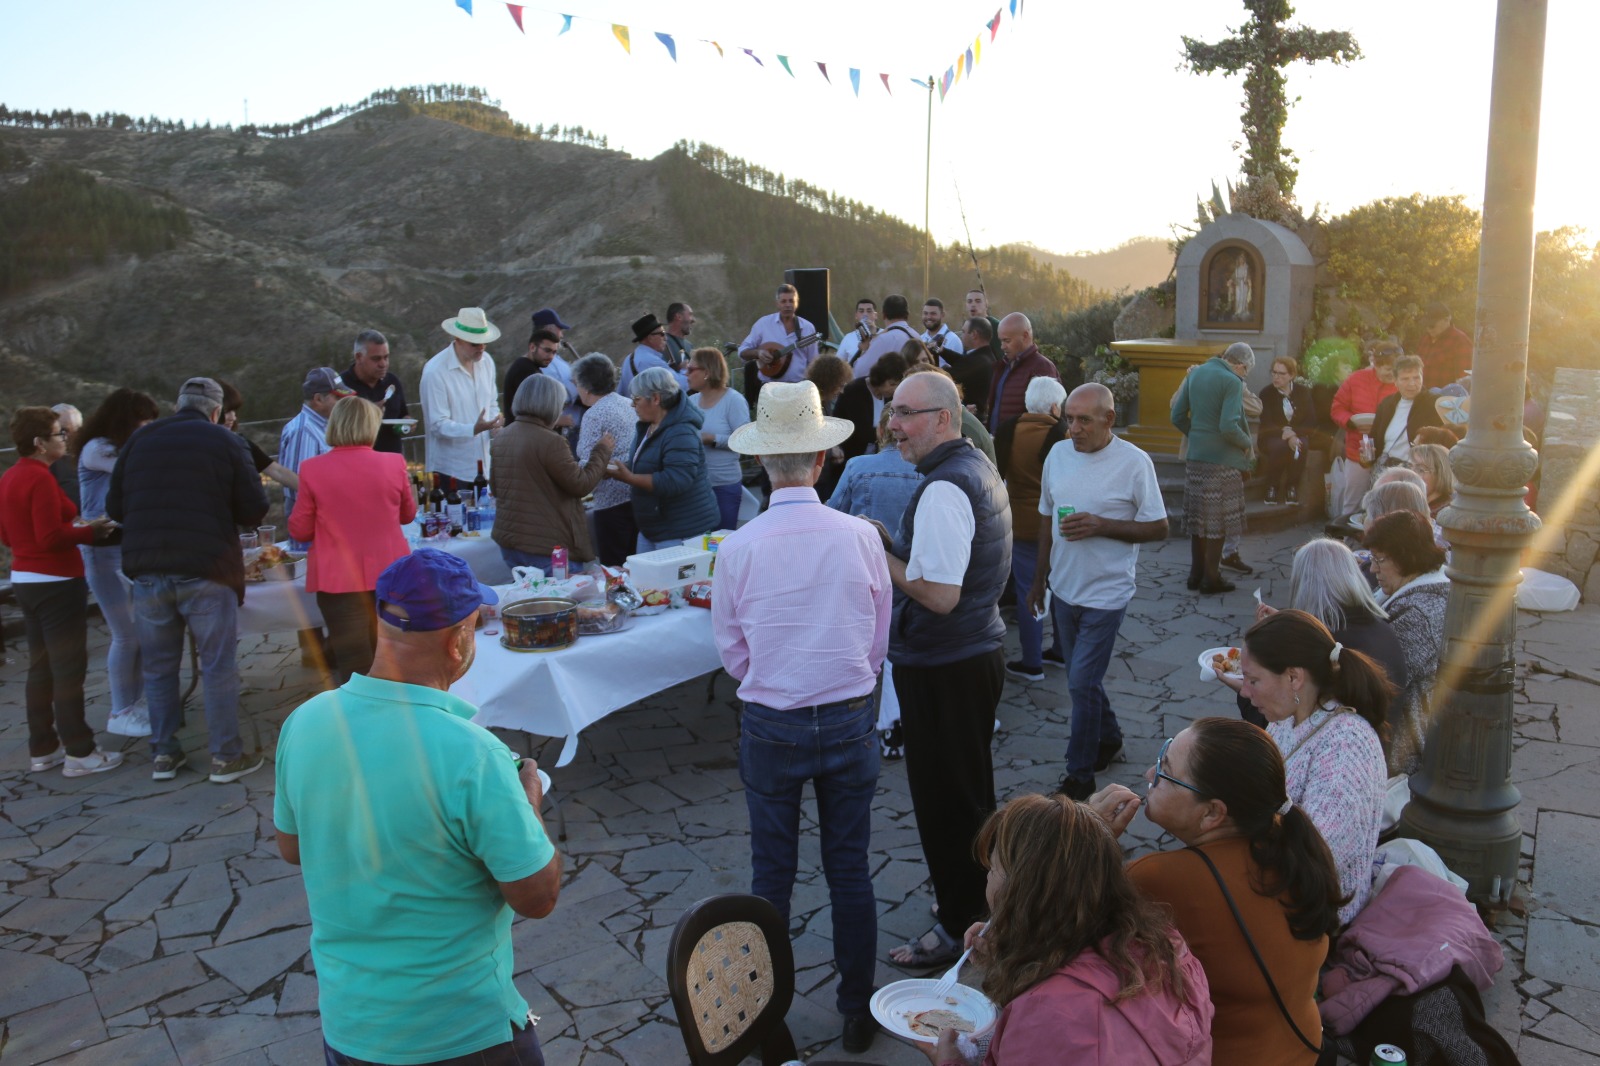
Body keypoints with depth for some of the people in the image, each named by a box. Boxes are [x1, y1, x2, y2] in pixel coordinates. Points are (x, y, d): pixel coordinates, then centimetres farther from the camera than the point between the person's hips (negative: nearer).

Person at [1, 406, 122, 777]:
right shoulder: (40, 478, -18)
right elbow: (50, 538, -23)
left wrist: (73, 528, 12)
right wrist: (90, 531, -9)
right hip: (56, 584, -9)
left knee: (41, 668, 14)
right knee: (69, 668, -3)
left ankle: (42, 750, 21)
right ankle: (79, 753, 3)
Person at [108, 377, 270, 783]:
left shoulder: (139, 440, 9)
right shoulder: (226, 442, -1)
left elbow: (114, 506, 10)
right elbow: (254, 510, -4)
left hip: (147, 570, 4)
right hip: (206, 570, -4)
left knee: (158, 666, 14)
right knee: (218, 665, 5)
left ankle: (164, 754, 21)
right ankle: (226, 757, 9)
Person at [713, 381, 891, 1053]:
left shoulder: (738, 549, -13)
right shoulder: (860, 538, -10)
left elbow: (733, 653, -1)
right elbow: (878, 644, 2)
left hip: (770, 726, -1)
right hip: (850, 720, 1)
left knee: (771, 873, 14)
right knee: (850, 871, 14)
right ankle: (857, 1012, 27)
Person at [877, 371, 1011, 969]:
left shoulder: (944, 489, -24)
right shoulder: (979, 468, 9)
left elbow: (940, 595, -27)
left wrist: (881, 557, -16)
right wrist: (895, 544, 6)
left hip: (944, 669, -10)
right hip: (981, 650, 11)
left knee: (945, 801, 4)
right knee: (972, 790, 24)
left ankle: (960, 927, 19)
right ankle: (982, 901, 41)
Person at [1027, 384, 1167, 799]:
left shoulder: (1134, 462, -13)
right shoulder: (1058, 454, 2)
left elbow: (1158, 528, -10)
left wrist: (1101, 526, -22)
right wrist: (1040, 578, 14)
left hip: (1106, 593, -5)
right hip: (1064, 589, 6)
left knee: (1082, 683, -6)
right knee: (1082, 679, 18)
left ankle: (1080, 775, 8)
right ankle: (1109, 738, 42)